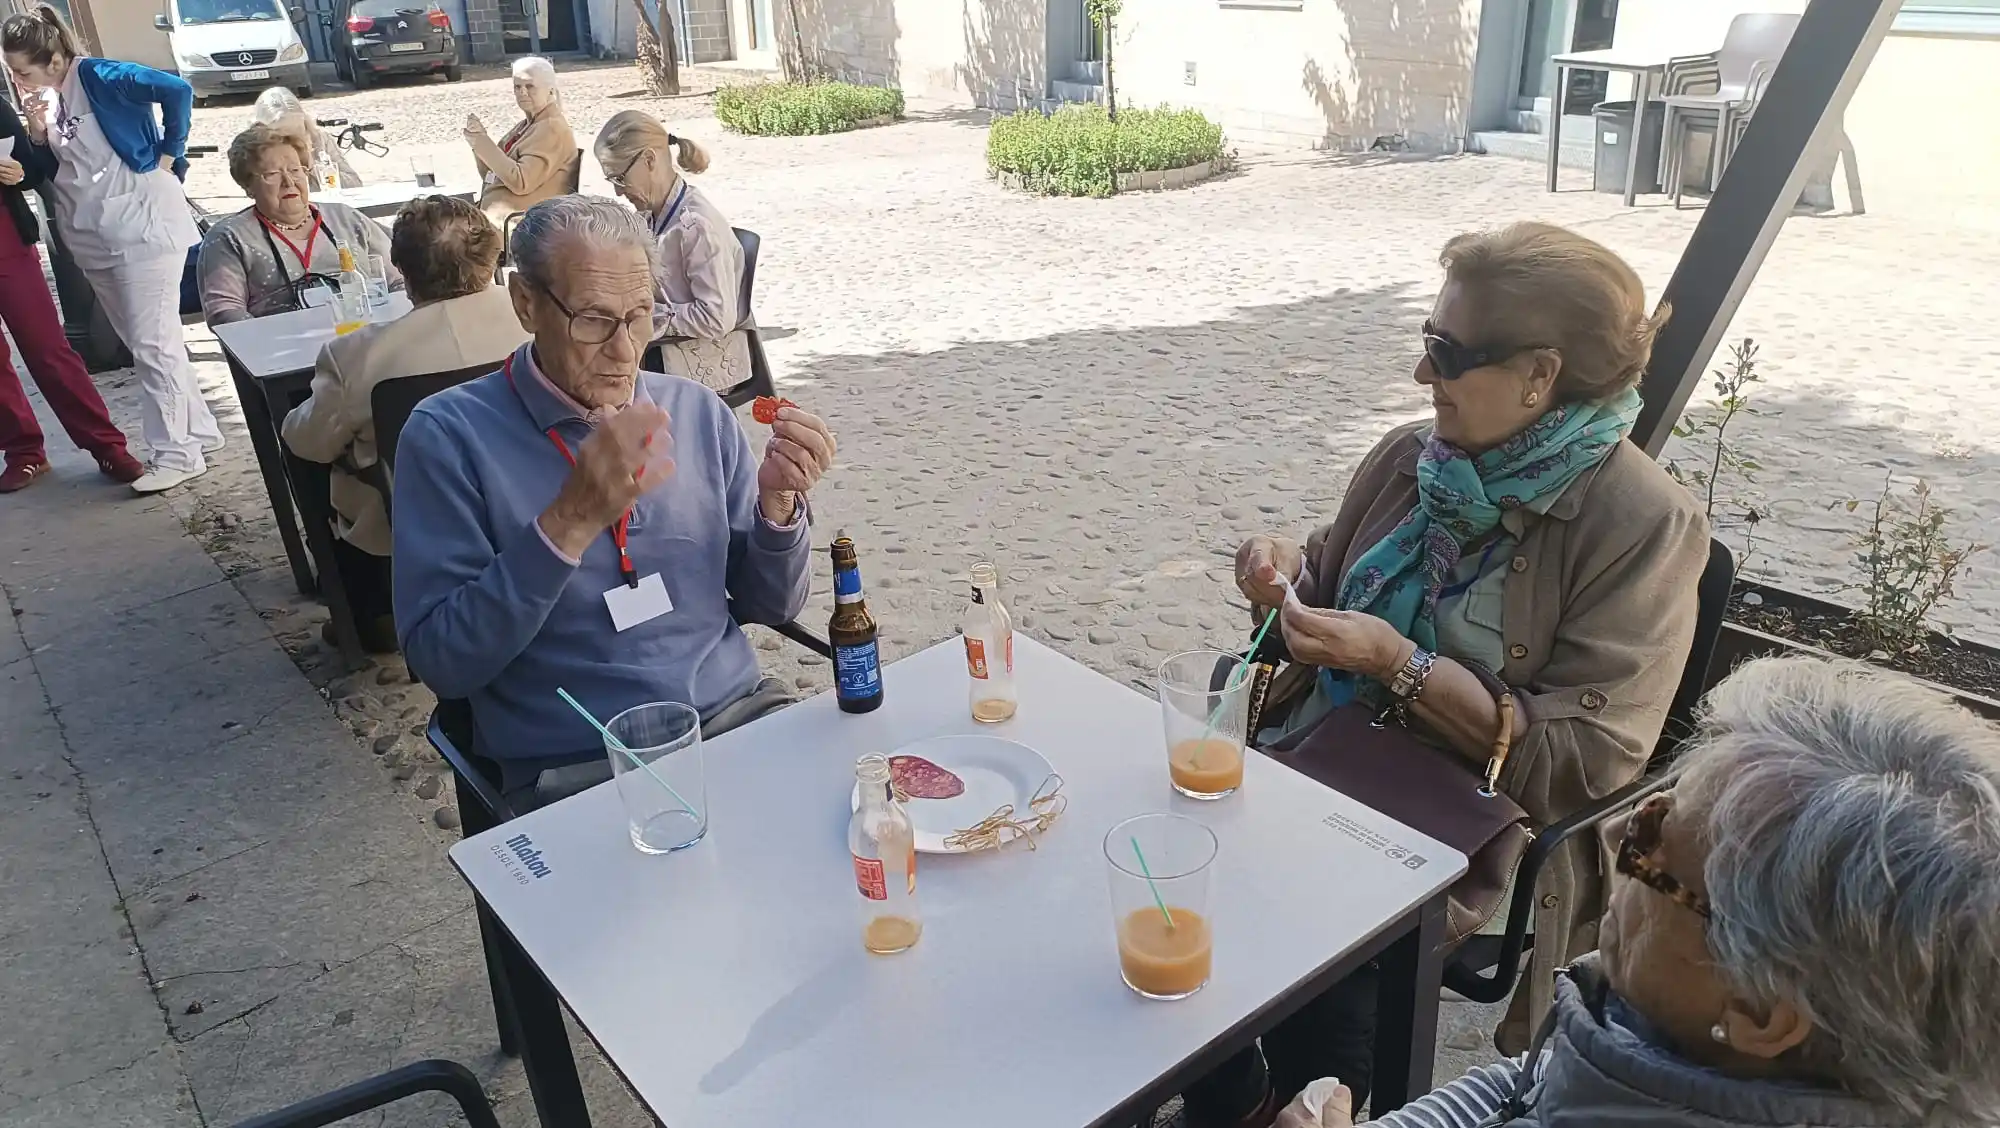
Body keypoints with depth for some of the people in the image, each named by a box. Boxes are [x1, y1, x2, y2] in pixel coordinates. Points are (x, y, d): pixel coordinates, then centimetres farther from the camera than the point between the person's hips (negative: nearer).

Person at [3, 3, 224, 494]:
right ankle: (199, 432, 22)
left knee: (152, 343, -6)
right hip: (94, 239, 9)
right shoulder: (45, 97, 10)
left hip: (141, 226, -9)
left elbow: (177, 91, -20)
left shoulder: (99, 77, -12)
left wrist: (168, 156, -11)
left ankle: (178, 453, 0)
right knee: (142, 343, 12)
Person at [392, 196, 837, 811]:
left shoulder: (699, 413, 7)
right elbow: (441, 663, -11)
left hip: (738, 715, 5)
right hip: (577, 767, -4)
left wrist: (777, 502, -10)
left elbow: (767, 605, 10)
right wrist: (569, 522, -22)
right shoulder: (450, 435, -5)